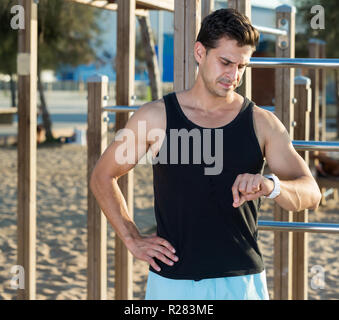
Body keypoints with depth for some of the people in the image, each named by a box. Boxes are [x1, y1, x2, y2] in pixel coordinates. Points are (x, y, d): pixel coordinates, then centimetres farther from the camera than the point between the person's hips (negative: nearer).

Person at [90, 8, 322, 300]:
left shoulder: (262, 124, 2)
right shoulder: (156, 117, 0)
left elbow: (311, 194, -6)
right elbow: (102, 177, 12)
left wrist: (270, 186, -27)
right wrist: (132, 239, 4)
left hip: (243, 284, 1)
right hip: (173, 283, -1)